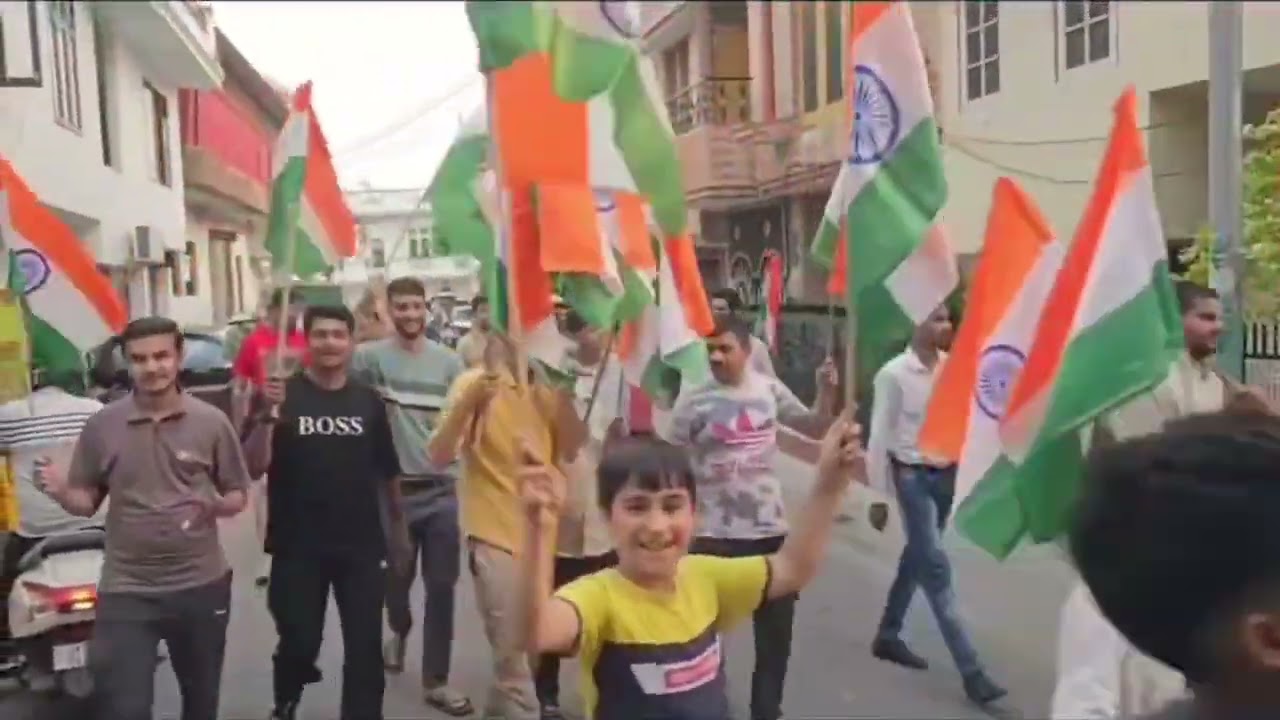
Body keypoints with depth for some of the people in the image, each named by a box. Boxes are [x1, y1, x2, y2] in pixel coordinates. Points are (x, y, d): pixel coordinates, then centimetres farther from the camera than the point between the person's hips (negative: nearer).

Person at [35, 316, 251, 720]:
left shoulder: (211, 421, -5)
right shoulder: (102, 426, -4)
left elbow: (238, 496, 1)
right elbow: (86, 503, 3)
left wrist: (216, 506, -21)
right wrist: (61, 492, -19)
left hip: (202, 585, 1)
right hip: (126, 591, -1)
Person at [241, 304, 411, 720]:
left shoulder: (368, 401, 4)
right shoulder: (284, 395, -5)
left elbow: (388, 471, 13)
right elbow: (253, 467, -14)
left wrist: (399, 527, 16)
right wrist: (267, 415, -28)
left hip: (361, 546, 2)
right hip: (298, 548, -2)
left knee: (365, 647, 3)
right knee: (300, 644, 7)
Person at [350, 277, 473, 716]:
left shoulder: (449, 361, 3)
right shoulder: (370, 357, -5)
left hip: (442, 491, 1)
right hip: (393, 490, -1)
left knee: (441, 587, 4)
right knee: (395, 581, 15)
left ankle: (436, 681, 18)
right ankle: (399, 632, 50)